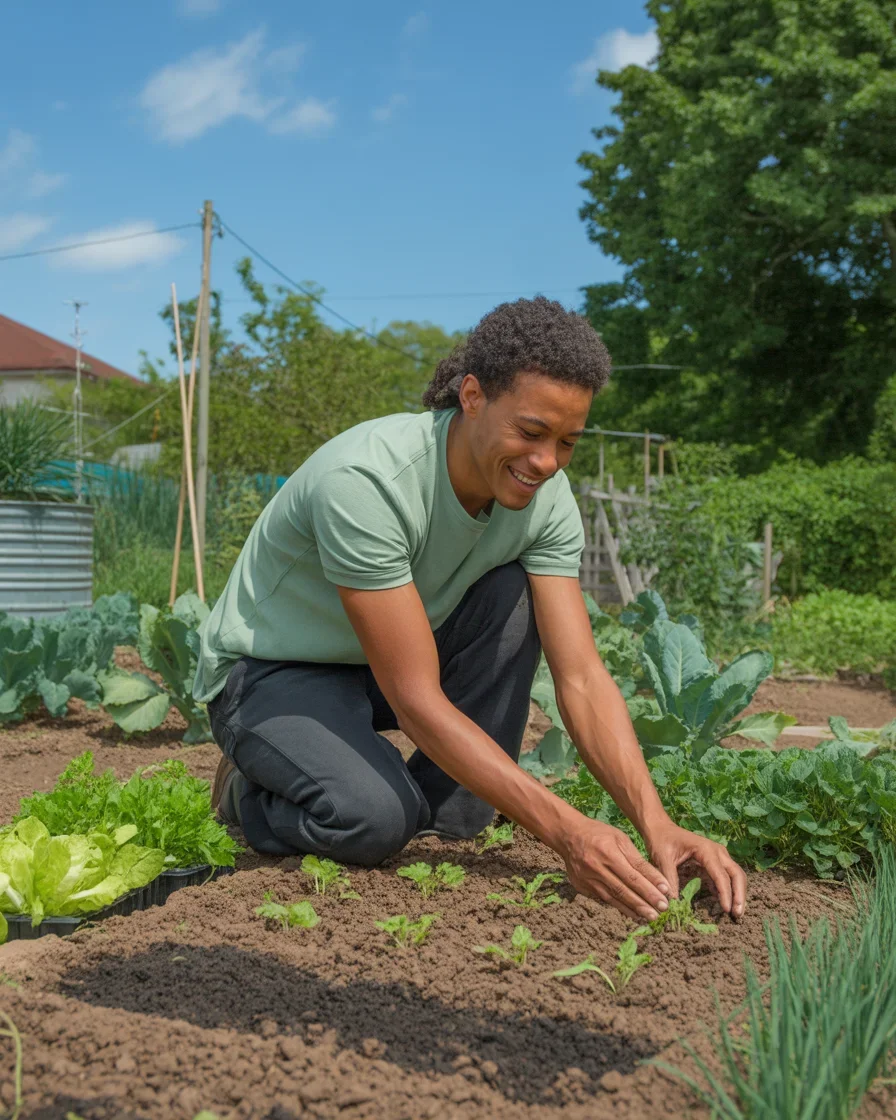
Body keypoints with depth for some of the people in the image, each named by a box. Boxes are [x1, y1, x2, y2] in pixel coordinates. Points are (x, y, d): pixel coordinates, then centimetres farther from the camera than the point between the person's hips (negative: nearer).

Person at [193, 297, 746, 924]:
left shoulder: (546, 498, -15)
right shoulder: (365, 480, -35)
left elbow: (582, 677, -17)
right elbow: (416, 699, -35)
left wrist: (658, 826, -32)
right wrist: (567, 832, -39)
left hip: (391, 661, 6)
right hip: (272, 674, -6)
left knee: (513, 596, -20)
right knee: (377, 818, -32)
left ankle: (447, 823, -7)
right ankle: (250, 794, 3)